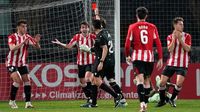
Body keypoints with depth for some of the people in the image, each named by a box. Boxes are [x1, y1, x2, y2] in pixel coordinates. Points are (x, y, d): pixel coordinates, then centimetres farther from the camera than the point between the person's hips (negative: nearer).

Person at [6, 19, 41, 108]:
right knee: (18, 80, -20)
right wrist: (23, 42, -39)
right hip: (12, 63, -5)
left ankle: (28, 102, -5)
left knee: (27, 80, -8)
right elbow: (12, 48, -29)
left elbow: (38, 47, -6)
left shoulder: (27, 37, 0)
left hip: (22, 63, 5)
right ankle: (12, 101, -4)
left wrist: (36, 42, -28)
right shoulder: (12, 37, -12)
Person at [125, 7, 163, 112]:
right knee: (147, 80, 15)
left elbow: (127, 44, -2)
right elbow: (158, 44, 1)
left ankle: (142, 102, -29)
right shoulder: (152, 27, 5)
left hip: (137, 56, -2)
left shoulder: (132, 27, 1)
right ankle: (145, 103, 19)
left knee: (140, 79, -11)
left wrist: (127, 56, 14)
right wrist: (160, 59, 5)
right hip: (149, 56, 2)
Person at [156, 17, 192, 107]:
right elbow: (170, 49, -7)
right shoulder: (170, 37, 7)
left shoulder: (187, 36, 2)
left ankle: (172, 99, 6)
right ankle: (162, 100, 17)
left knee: (179, 83, -18)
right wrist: (174, 39, -16)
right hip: (171, 63, 2)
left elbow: (188, 49, -11)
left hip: (182, 64, -2)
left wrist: (180, 39, -18)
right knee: (162, 82, -4)